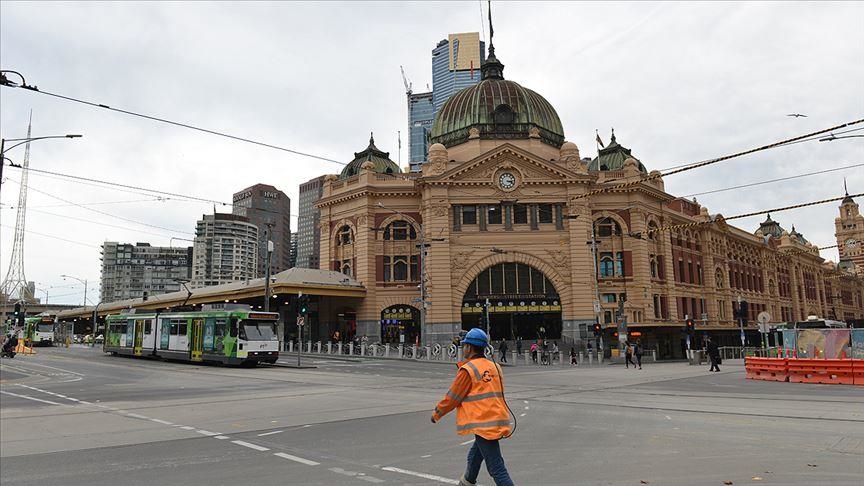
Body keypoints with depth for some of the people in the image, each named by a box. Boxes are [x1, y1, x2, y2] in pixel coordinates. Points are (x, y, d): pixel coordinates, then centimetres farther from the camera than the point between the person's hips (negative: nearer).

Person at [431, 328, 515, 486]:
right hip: (499, 420, 8)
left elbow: (452, 398, -5)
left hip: (484, 424, -8)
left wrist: (436, 414, 9)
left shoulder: (468, 370, -11)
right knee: (474, 456, 27)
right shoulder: (494, 366, 10)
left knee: (496, 468, -7)